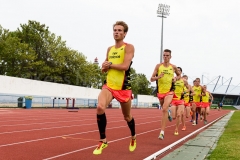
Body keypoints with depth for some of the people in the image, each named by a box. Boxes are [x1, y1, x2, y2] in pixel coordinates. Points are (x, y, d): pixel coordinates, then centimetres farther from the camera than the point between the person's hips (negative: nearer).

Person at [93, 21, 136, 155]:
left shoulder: (129, 47, -8)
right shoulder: (110, 49, 11)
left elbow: (125, 66, -22)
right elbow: (104, 68, 18)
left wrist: (110, 64, -11)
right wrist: (105, 66, -5)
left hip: (124, 88, -4)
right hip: (109, 85, 4)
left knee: (127, 116, 13)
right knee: (100, 107, -24)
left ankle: (133, 137, 45)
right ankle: (103, 141, -9)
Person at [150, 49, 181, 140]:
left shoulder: (173, 67, 1)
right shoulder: (158, 66, -1)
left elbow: (179, 75, 20)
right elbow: (151, 79, -3)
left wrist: (175, 78, -2)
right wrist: (158, 77, -23)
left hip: (169, 91, -2)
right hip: (160, 91, 3)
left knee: (165, 109, -21)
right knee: (164, 109, 20)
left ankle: (162, 132, -22)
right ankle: (168, 113, 61)